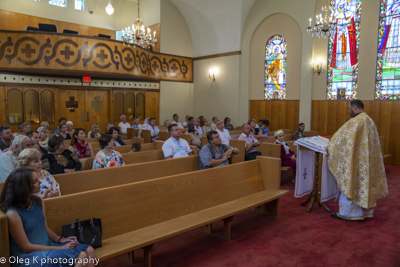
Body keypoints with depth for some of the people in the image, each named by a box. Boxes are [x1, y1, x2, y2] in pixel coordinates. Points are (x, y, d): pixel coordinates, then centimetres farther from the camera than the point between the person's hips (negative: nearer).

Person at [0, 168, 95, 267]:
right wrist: (60, 248, -16)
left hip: (47, 246, 8)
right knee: (81, 256, -24)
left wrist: (60, 240, -3)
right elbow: (26, 247, -16)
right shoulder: (12, 213, -19)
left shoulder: (38, 202, 4)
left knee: (89, 251, -10)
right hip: (28, 256, -7)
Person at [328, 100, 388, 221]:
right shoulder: (369, 120, 14)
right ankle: (366, 210, 23)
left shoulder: (356, 121, -17)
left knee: (350, 184, -2)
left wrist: (331, 147, -1)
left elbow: (343, 137, -15)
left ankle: (346, 213, 5)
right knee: (364, 184, 15)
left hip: (356, 161, -10)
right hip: (367, 161, 10)